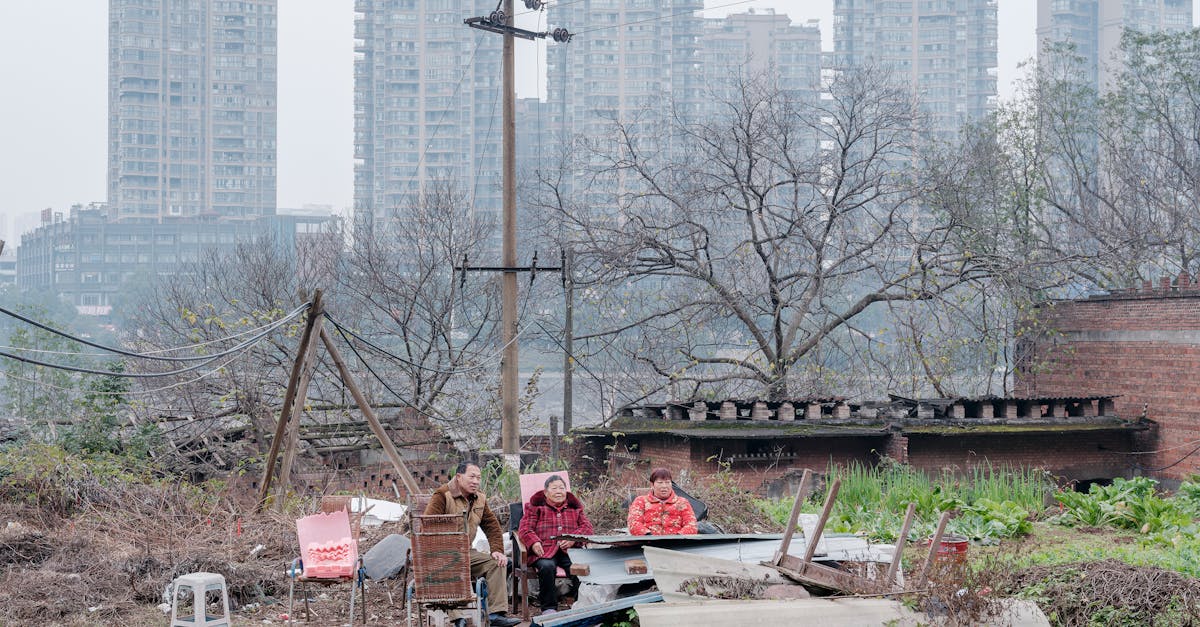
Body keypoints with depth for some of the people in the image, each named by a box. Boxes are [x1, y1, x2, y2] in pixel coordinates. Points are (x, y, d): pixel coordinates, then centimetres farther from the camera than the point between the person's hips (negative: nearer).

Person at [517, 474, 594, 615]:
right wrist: (534, 542, -15)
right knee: (547, 566, -37)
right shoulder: (536, 507, 19)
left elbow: (587, 527, 14)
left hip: (570, 551, 2)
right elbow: (524, 528, 8)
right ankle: (548, 608, -25)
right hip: (544, 551, -2)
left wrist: (573, 538, -8)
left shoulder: (575, 507, 26)